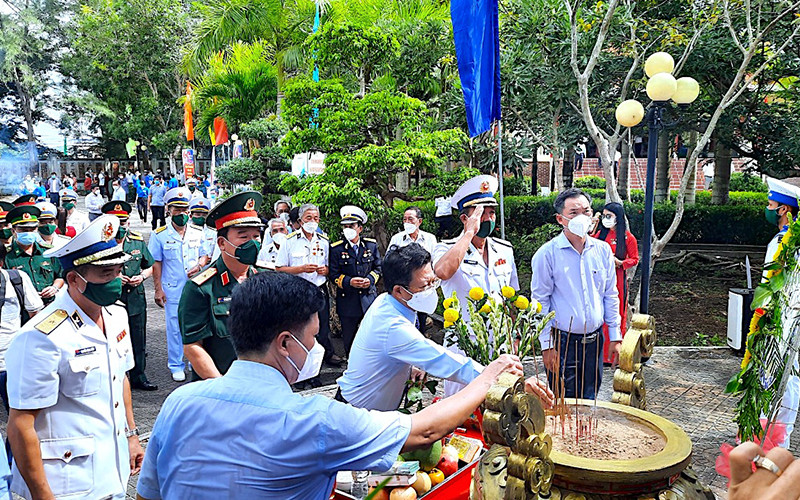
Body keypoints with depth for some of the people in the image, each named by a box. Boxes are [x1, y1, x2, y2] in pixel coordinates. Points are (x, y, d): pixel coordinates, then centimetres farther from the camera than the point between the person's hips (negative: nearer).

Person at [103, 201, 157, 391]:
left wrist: (142, 276, -3)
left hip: (136, 299, 4)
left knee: (138, 341, 11)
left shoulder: (138, 241, 8)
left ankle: (138, 377, 25)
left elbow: (150, 266, 17)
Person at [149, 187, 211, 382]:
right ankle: (176, 366, 18)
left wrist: (198, 267, -10)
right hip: (173, 289, -2)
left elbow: (204, 256, 13)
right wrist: (158, 289, -3)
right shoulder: (160, 235, -1)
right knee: (175, 328, 4)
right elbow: (156, 263, 1)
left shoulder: (197, 233, 6)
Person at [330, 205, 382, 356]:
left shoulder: (371, 245, 3)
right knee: (348, 338, 9)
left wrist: (370, 279, -12)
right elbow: (334, 274, -3)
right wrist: (349, 281, -20)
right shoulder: (336, 249, -4)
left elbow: (378, 268, 9)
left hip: (369, 298, 1)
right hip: (347, 302, -1)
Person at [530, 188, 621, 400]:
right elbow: (540, 302, -8)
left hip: (595, 340, 4)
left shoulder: (603, 250, 4)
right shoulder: (547, 254, -10)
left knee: (590, 401, 15)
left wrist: (615, 336, 9)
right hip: (563, 341, -4)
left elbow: (611, 296, 12)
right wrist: (546, 345, -9)